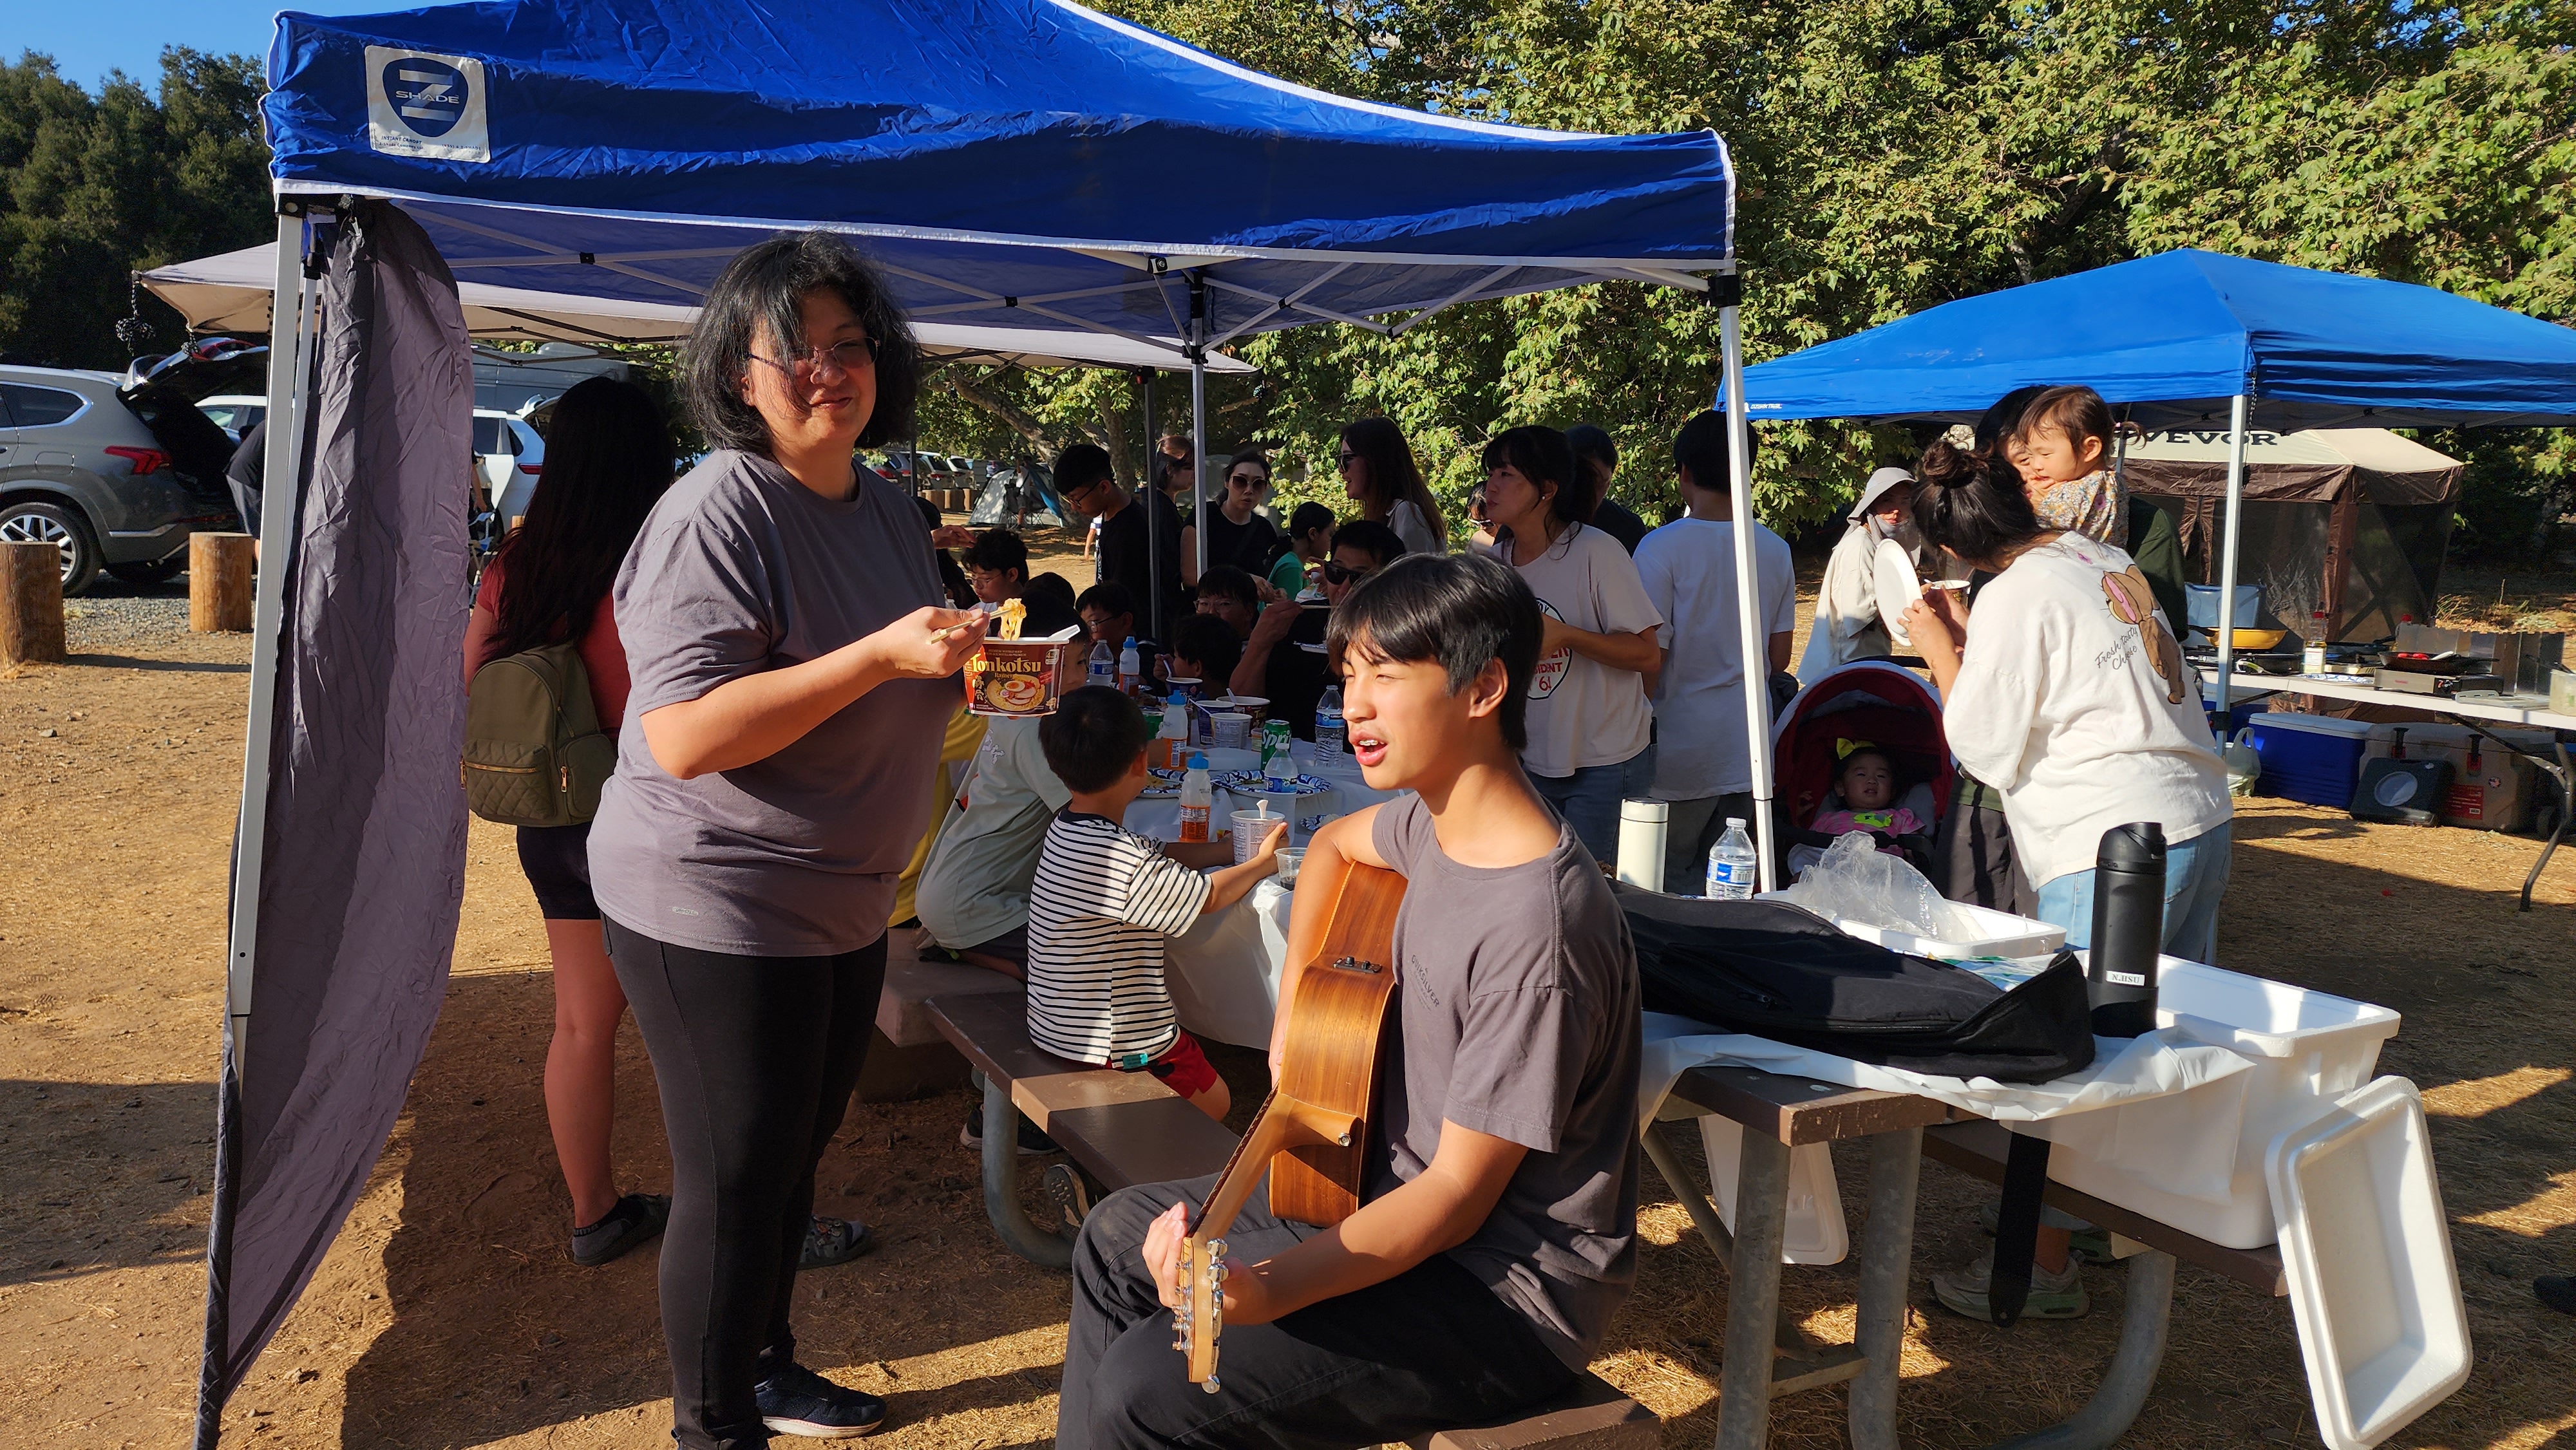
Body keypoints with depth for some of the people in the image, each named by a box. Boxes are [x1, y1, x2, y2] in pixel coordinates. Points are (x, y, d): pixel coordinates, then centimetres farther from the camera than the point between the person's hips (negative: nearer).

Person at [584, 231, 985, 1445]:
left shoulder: (888, 509, 8)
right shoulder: (717, 511, -19)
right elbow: (683, 738, -27)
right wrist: (881, 656, -32)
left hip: (842, 907, 9)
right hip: (715, 905, -8)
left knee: (797, 1153, 21)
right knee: (736, 1178, 3)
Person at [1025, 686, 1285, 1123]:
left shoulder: (1068, 827, -2)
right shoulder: (1116, 856, -30)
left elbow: (1159, 856, 12)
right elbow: (1209, 896, -16)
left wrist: (1232, 849, 9)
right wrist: (1263, 861, 0)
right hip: (1113, 1045, -8)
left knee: (1193, 1054, 24)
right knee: (1214, 1104, 12)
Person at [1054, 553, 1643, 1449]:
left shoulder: (1536, 929, -29)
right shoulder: (1435, 819, -3)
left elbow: (1462, 1192, -25)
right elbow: (1334, 844, 22)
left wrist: (1265, 1290, -36)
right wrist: (1296, 1014, 12)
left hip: (1509, 1292, -9)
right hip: (1399, 1194, 9)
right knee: (1118, 1237, 14)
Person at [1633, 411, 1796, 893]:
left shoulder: (1661, 547, -13)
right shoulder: (1775, 550, 2)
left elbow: (1649, 658, -14)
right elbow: (1779, 657, 8)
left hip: (1681, 752, -5)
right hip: (1748, 748, 5)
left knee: (1674, 884, 5)